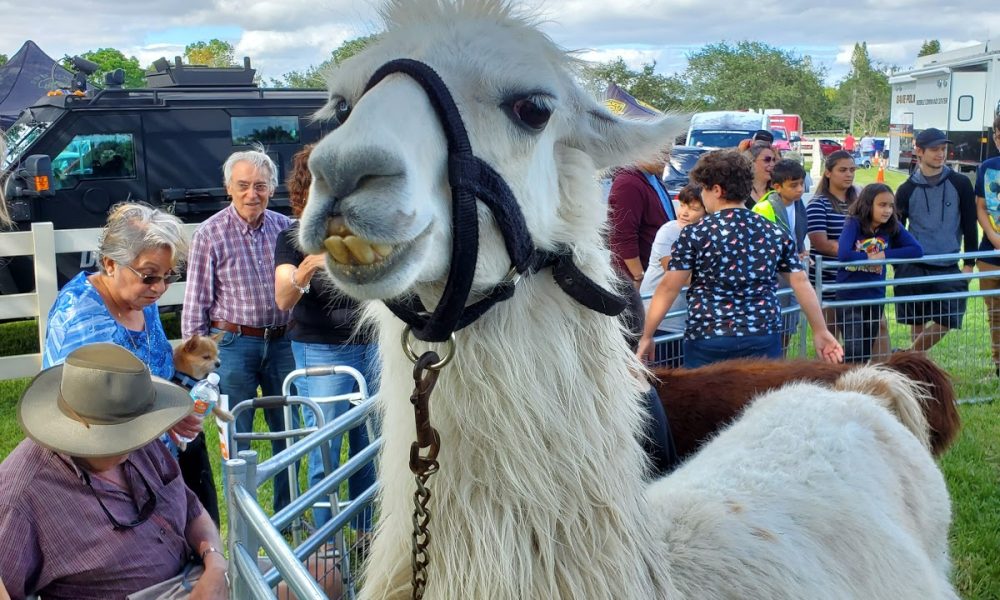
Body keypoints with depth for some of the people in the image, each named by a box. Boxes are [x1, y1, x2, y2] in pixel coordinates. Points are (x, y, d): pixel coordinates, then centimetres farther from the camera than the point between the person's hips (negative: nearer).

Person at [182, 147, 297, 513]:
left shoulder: (284, 228, 3)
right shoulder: (210, 234, -6)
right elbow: (196, 303, -4)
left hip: (281, 342, 4)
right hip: (233, 344, -3)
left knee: (288, 432, 12)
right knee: (236, 440, 5)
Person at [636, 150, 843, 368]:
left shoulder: (695, 235, -4)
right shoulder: (775, 233, 6)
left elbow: (668, 287, -5)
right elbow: (801, 283, 8)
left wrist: (646, 337, 0)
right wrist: (821, 331, 16)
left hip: (706, 338, -3)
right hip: (763, 338, 3)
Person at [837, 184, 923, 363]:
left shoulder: (893, 227, -1)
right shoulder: (854, 224, -12)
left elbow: (917, 250, -10)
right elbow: (843, 254, -27)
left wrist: (885, 255, -17)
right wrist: (870, 257, -13)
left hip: (876, 297, 5)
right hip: (849, 297, -4)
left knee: (867, 350, 15)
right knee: (854, 351, -10)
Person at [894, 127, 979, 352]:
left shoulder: (960, 184, 3)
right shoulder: (907, 190, 3)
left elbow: (970, 226, 7)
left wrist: (969, 264, 3)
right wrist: (897, 267, 5)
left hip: (949, 267, 1)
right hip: (914, 268, -1)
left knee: (947, 322, -8)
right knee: (918, 323, 4)